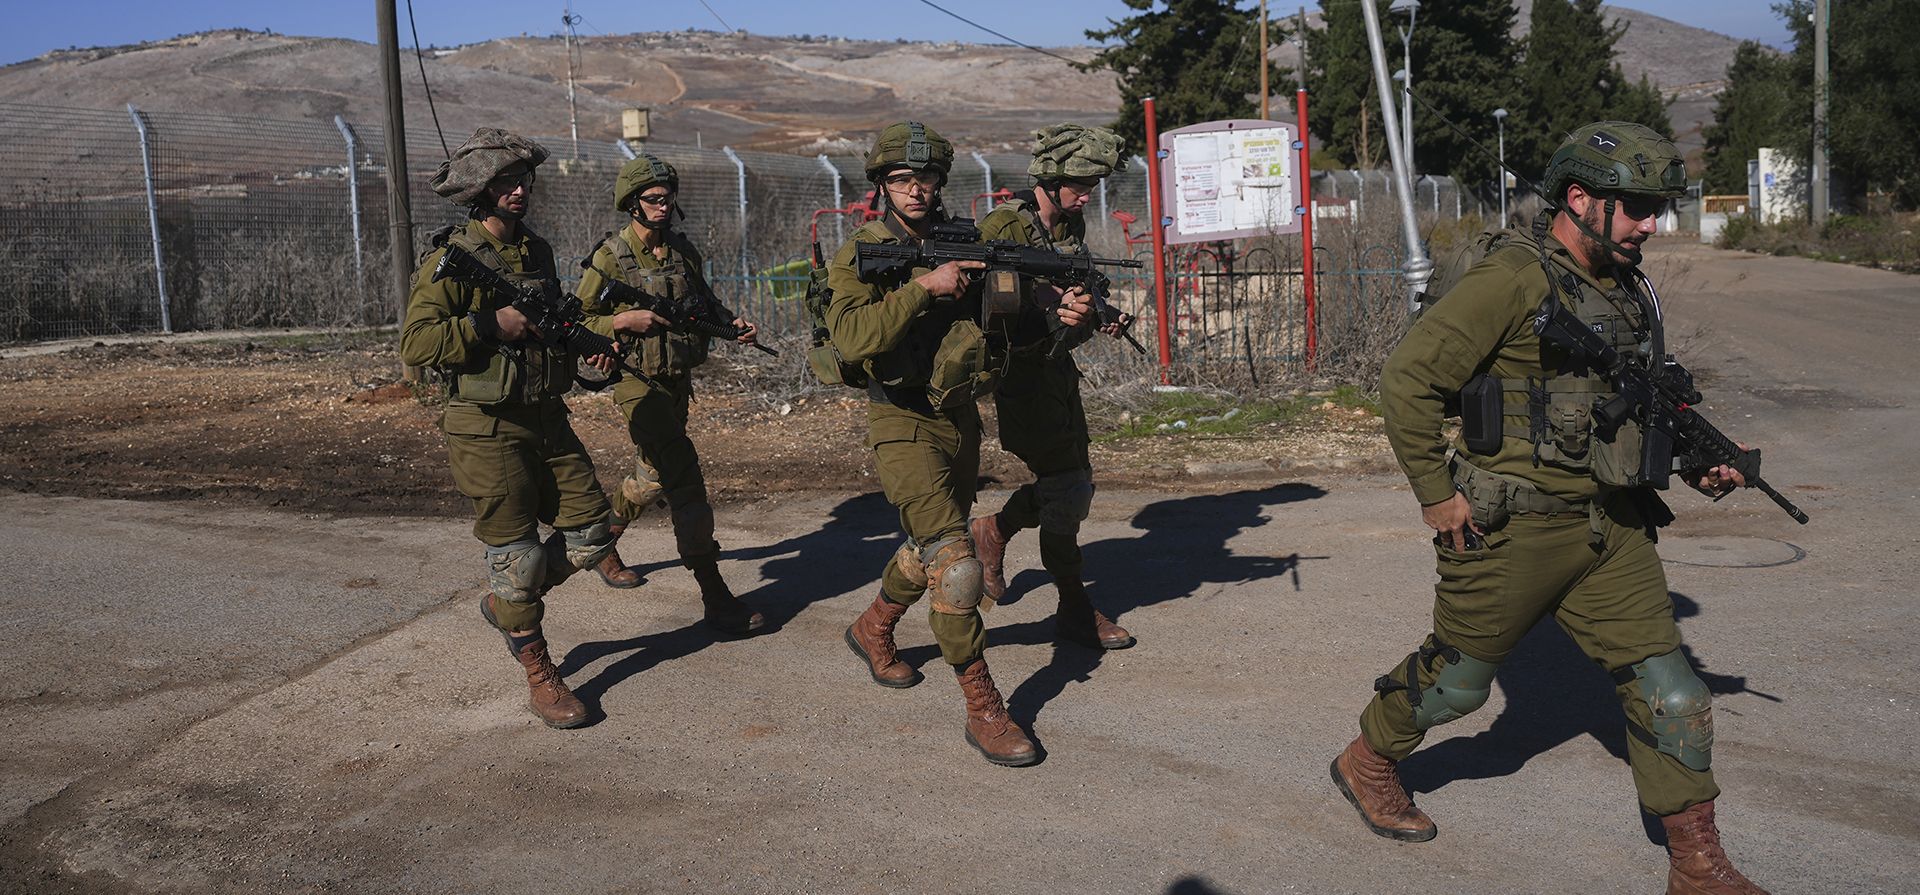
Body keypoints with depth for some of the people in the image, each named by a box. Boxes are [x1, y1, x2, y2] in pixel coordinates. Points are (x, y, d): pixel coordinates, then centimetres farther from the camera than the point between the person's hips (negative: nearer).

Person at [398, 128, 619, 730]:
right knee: (517, 553, -1)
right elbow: (415, 343, -18)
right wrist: (494, 324, -23)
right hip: (487, 430, -7)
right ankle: (539, 675, 14)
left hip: (546, 419, 7)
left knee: (592, 533, 6)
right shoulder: (453, 260, -11)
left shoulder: (536, 250, 11)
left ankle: (503, 601, 28)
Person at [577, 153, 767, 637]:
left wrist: (734, 324, -1)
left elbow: (705, 302, 18)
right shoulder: (610, 259, -10)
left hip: (679, 381, 7)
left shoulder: (683, 249, 6)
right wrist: (624, 320, -22)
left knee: (654, 477, 22)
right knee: (685, 480, -14)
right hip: (639, 383, -7)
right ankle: (715, 598, -11)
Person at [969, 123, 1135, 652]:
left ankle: (994, 531, 37)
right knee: (1065, 489, -5)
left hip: (1057, 366, 8)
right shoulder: (1005, 227, -17)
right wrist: (1057, 309, -33)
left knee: (1076, 484, 14)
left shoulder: (1071, 226, 8)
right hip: (1020, 371, -8)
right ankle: (1075, 611, 7)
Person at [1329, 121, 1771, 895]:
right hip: (1516, 531, -7)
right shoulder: (1515, 278, -15)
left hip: (1611, 529, 7)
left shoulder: (1631, 289, 12)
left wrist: (1697, 461, 8)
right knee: (1456, 679, 11)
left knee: (1671, 697, 4)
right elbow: (1408, 379, -16)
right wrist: (1435, 495, -14)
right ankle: (1367, 763, 37)